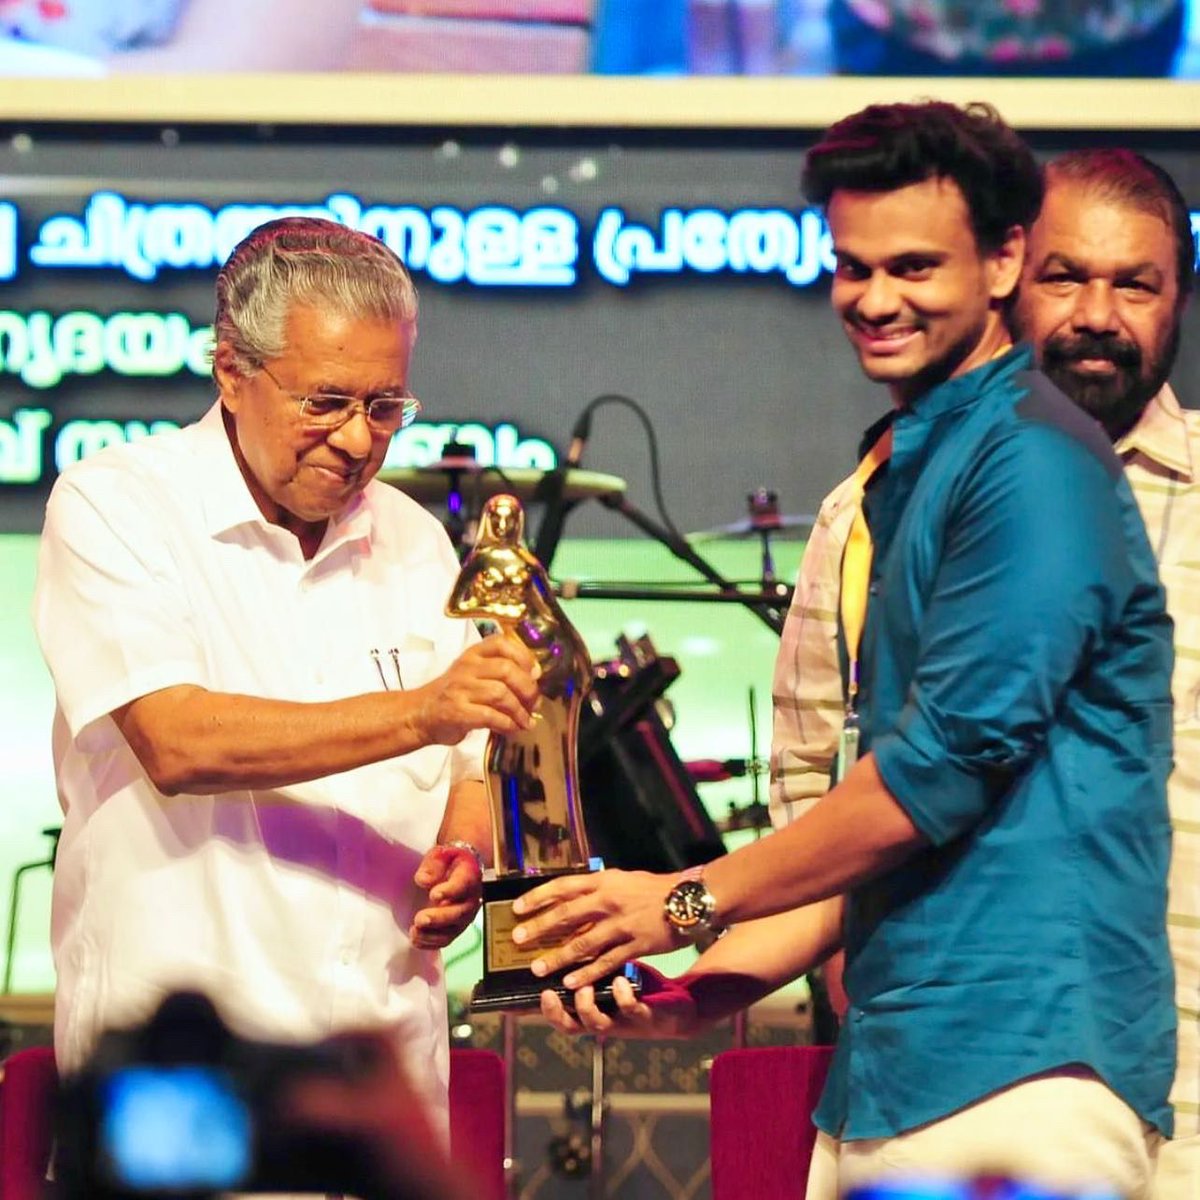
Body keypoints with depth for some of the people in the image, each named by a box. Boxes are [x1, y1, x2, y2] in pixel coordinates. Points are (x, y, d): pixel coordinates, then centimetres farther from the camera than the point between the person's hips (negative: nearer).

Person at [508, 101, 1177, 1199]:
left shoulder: (1032, 460, -11)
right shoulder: (904, 473, 20)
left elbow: (948, 760, -16)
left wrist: (692, 903, -5)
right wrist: (715, 981, 10)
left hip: (1021, 1071, -9)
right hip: (890, 1068, 9)